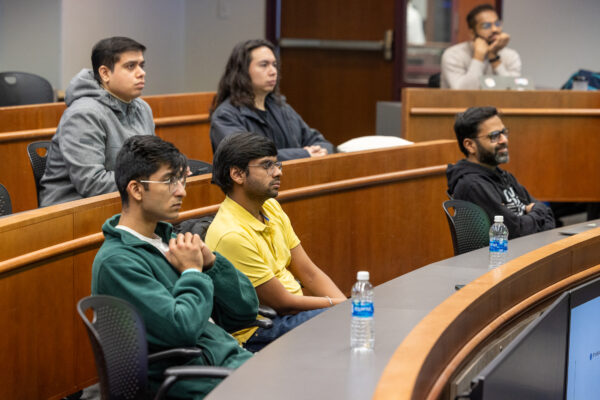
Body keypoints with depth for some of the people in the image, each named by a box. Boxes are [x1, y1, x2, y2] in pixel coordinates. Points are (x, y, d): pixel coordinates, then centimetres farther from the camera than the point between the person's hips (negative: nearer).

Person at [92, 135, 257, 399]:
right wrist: (192, 273, -5)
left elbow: (245, 312, 14)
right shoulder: (116, 261, -10)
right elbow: (183, 330, -21)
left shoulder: (169, 239, 15)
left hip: (235, 359, 8)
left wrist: (211, 262, -1)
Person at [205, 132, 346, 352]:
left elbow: (310, 274, 9)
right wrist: (337, 304, -7)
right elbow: (283, 303, -15)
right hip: (260, 332, -9)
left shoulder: (271, 207, 7)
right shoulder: (231, 235, -21)